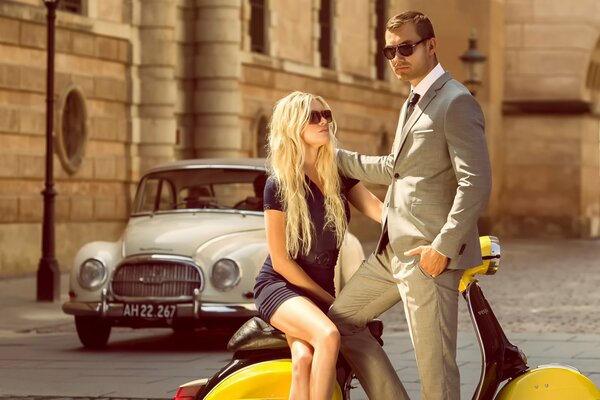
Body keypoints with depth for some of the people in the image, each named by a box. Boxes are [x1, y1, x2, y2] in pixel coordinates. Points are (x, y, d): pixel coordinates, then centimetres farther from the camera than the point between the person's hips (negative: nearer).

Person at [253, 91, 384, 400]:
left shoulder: (339, 174, 5)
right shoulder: (279, 186, -11)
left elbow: (379, 210, -9)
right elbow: (281, 261, -10)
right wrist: (332, 302, -11)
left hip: (323, 289, 4)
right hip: (280, 286, -4)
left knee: (304, 361, -27)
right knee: (328, 336, -34)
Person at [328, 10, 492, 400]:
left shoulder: (456, 103, -11)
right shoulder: (413, 104, 20)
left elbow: (476, 184, -18)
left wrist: (443, 247, -22)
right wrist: (334, 157, 29)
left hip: (429, 254, -10)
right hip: (393, 249, 10)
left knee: (435, 367, -9)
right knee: (340, 321, 14)